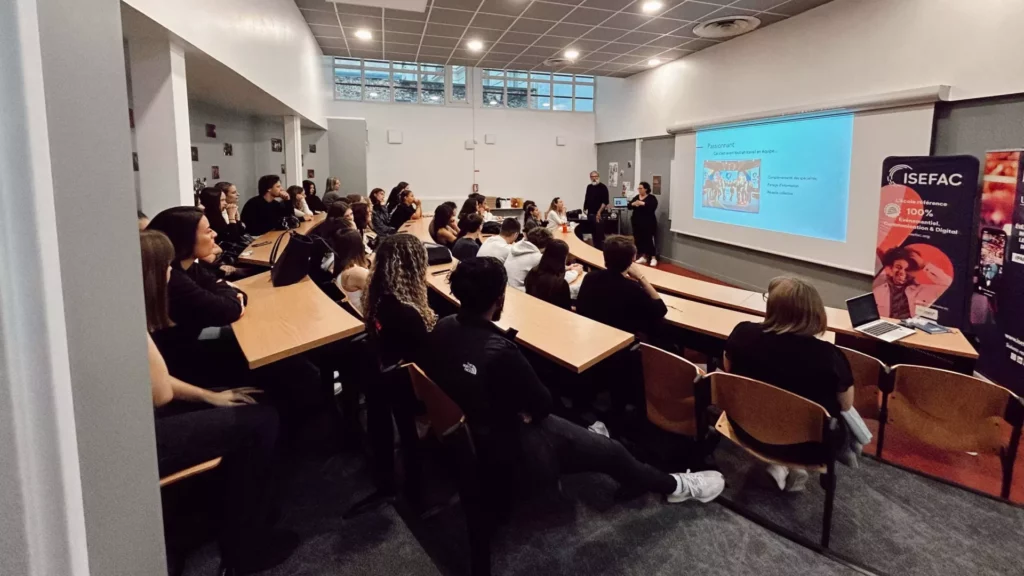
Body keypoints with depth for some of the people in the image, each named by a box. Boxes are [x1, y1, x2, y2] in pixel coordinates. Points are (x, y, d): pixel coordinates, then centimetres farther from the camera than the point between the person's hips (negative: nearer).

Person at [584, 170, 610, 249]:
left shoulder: (603, 187, -6)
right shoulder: (589, 187, 13)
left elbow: (605, 201, -13)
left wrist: (599, 212, -19)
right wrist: (585, 208, 14)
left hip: (598, 214, -6)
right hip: (590, 214, 6)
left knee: (600, 234, -8)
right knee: (593, 234, 11)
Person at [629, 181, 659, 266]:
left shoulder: (651, 198, -5)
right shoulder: (636, 197, 12)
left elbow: (653, 207, -23)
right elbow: (629, 207, 6)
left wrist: (642, 203, -29)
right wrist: (633, 204, -16)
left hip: (648, 223, -6)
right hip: (637, 222, 6)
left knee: (649, 240, -7)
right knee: (638, 239, 6)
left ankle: (653, 258, -1)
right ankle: (643, 257, 16)